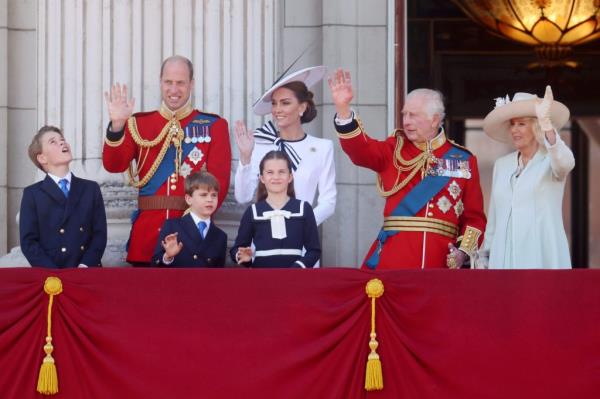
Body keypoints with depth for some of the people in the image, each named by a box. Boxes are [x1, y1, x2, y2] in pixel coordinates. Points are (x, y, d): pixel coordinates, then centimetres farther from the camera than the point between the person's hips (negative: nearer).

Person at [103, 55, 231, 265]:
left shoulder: (214, 126, 6)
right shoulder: (139, 123, 10)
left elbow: (219, 179, -3)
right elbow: (114, 165, -1)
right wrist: (117, 124, -15)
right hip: (148, 230, 1)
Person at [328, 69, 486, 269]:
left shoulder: (464, 160, 9)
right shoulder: (394, 150, 11)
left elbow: (474, 216, 9)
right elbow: (360, 148, -7)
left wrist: (463, 250, -6)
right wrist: (343, 108, -20)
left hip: (439, 260, 0)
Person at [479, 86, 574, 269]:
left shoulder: (549, 161, 0)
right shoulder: (501, 165, 14)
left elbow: (565, 163, -26)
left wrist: (546, 124, -38)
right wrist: (484, 256, 15)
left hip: (541, 256, -4)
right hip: (504, 257, 4)